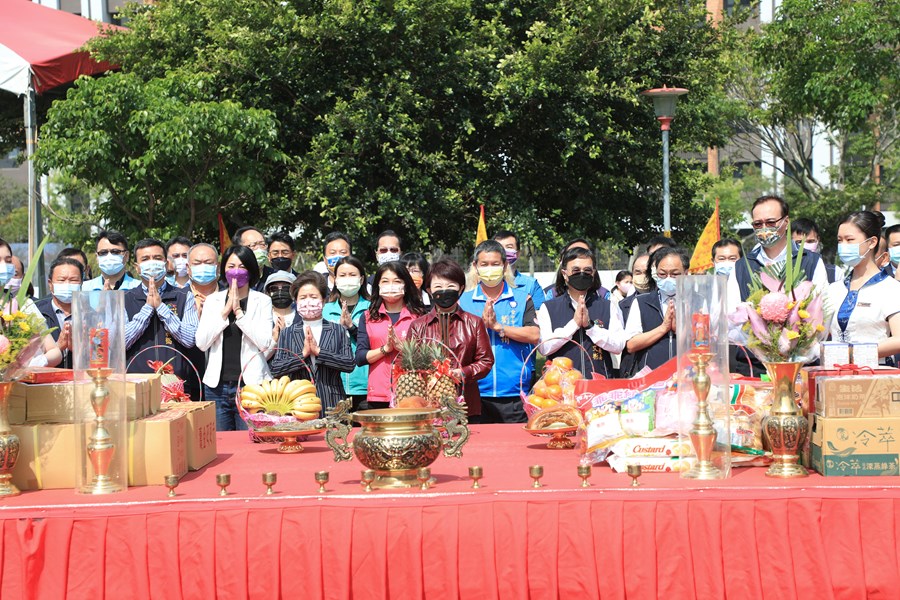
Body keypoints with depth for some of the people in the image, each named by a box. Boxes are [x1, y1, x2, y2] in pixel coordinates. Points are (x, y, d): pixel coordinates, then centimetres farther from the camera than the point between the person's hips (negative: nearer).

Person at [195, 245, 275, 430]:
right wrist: (225, 311, -8)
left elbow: (265, 343, -9)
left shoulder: (262, 301, 4)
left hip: (251, 385, -2)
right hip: (217, 386, 2)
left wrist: (238, 311, -11)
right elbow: (201, 343, -1)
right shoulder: (213, 300, 9)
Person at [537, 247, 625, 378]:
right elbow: (544, 348, -4)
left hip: (600, 381, 1)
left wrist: (589, 325, -8)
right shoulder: (548, 308, 8)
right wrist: (574, 323, -9)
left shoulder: (607, 307, 12)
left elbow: (618, 346, 1)